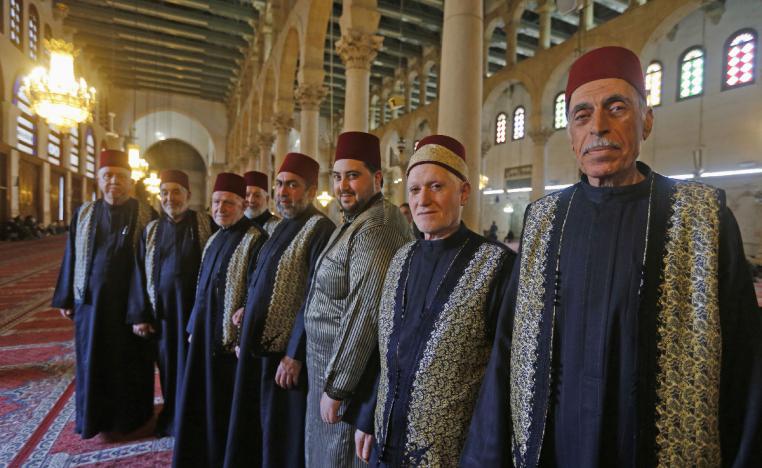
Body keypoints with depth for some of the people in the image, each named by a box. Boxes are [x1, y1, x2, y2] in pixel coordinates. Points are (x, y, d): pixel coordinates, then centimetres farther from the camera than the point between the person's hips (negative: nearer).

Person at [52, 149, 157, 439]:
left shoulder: (146, 216, -5)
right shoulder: (84, 214, 4)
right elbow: (71, 258, 8)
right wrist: (66, 298, 8)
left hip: (131, 301, -2)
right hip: (91, 299, 3)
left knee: (129, 360, 9)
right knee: (93, 360, 12)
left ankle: (128, 417, 28)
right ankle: (95, 416, 31)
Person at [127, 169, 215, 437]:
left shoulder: (206, 226, -4)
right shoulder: (151, 231, 7)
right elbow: (140, 275, 7)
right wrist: (139, 316, 2)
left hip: (196, 308, -3)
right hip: (162, 311, 3)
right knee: (168, 365, 14)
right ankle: (171, 418, 35)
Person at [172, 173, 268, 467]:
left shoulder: (255, 240, -15)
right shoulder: (214, 239, 12)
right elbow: (202, 289, 17)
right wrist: (194, 327, 15)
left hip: (230, 338, -8)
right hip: (205, 334, 8)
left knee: (225, 407, 6)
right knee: (199, 403, 19)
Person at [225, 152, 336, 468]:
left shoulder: (320, 229, -16)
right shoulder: (282, 228, 11)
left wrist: (295, 355, -22)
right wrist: (247, 312, 15)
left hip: (285, 351, -8)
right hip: (258, 347, 9)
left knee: (281, 436, 8)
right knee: (254, 432, 22)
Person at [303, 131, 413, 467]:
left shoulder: (375, 228, -21)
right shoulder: (357, 222, 10)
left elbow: (364, 315, -27)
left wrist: (335, 387, -21)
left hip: (350, 373, -9)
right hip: (331, 368, 9)